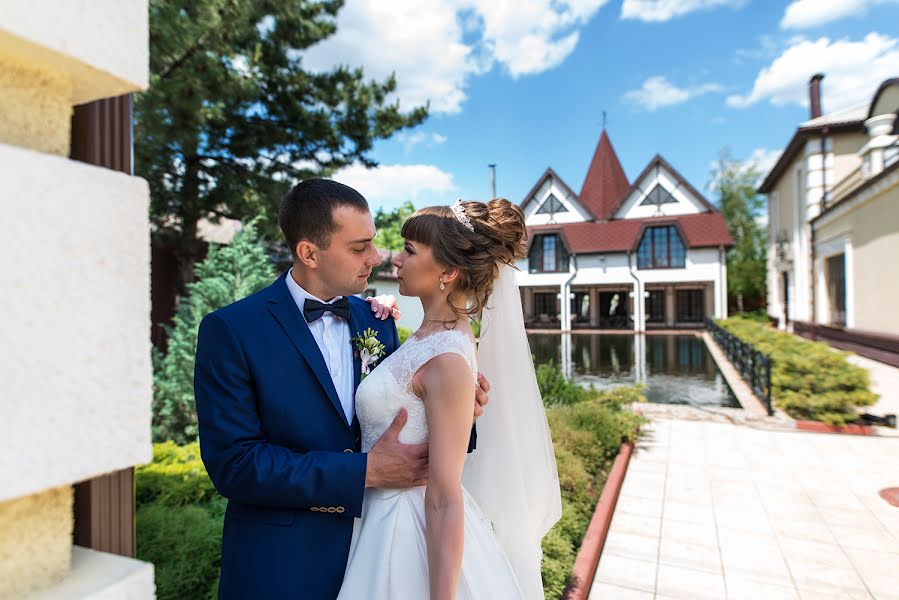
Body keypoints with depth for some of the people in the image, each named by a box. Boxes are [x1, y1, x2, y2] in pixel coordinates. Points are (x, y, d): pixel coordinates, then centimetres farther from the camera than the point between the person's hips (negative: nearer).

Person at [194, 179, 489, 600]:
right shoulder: (230, 330, -15)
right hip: (280, 565, -4)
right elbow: (232, 464, -18)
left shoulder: (377, 321, -1)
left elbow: (395, 421, 6)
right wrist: (365, 471, -23)